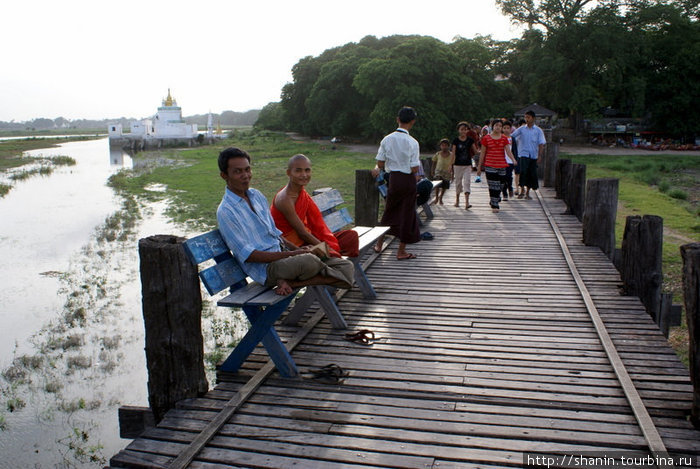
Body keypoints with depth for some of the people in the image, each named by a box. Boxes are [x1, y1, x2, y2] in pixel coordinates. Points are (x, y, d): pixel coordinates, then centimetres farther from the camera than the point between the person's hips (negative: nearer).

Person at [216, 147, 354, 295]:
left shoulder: (257, 195, 15)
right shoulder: (225, 211, -9)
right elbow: (247, 255, -14)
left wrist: (296, 249, 3)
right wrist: (291, 254, -17)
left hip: (284, 252, 9)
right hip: (265, 268, -9)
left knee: (347, 266, -7)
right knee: (309, 261, -40)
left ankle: (290, 282, -13)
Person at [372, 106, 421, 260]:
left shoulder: (386, 139, -3)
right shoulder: (412, 142, -14)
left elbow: (380, 164, -1)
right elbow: (414, 168, -15)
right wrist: (416, 176, 7)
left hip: (393, 178, 4)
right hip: (408, 179, -4)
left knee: (389, 210, 20)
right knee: (407, 213, 7)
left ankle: (379, 243, 28)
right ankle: (401, 251, 14)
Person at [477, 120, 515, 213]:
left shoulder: (504, 138, 8)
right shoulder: (486, 138, 2)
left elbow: (508, 151, -3)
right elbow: (482, 154, 5)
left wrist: (513, 159, -23)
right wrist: (479, 167, 4)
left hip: (502, 165, 3)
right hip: (490, 165, -3)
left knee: (500, 185, 7)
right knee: (493, 186, -8)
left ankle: (493, 201, 30)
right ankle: (495, 205, -3)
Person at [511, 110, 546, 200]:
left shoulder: (538, 130, 5)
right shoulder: (521, 129, 5)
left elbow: (541, 144, 1)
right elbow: (511, 137, 2)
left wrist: (540, 155, -7)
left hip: (533, 155, 2)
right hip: (523, 154, -2)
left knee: (532, 174, 5)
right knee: (523, 171, -18)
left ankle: (527, 193, 18)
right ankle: (522, 191, -11)